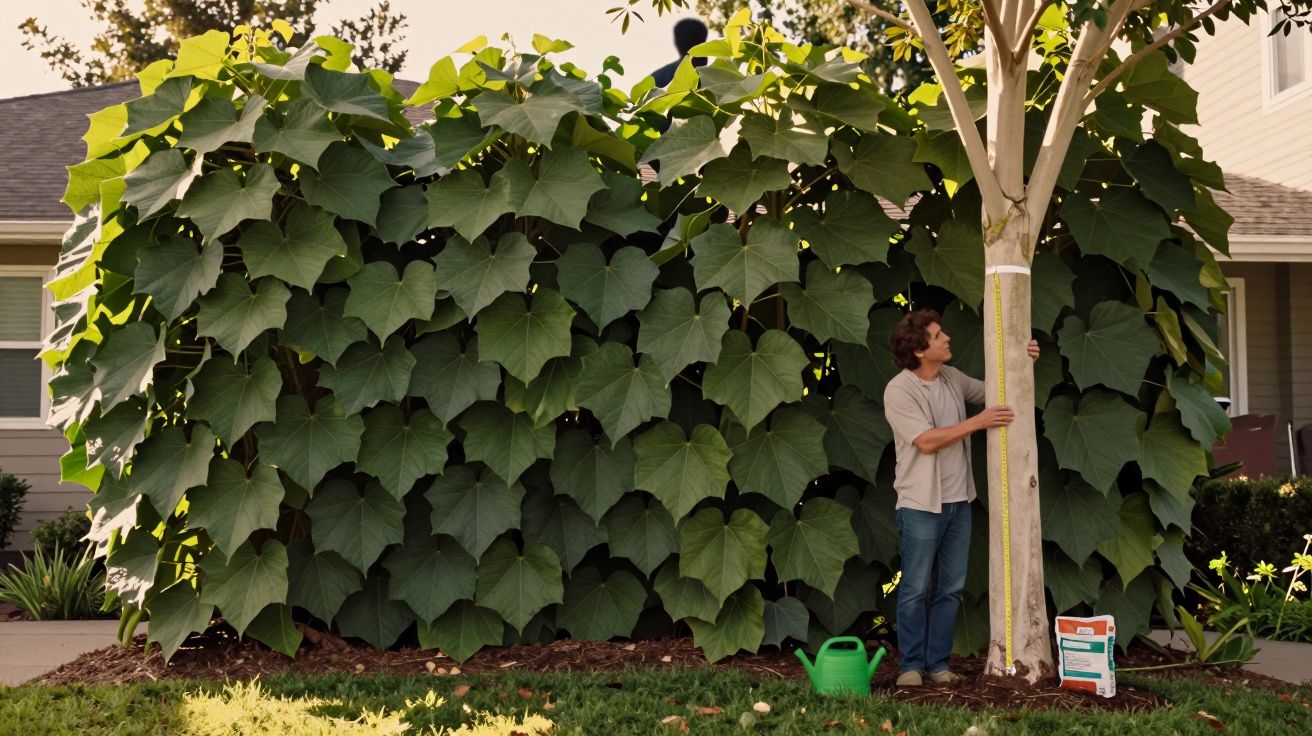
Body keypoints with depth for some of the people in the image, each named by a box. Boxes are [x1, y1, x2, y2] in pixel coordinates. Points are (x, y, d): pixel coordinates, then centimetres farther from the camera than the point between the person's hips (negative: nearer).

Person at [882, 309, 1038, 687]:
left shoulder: (952, 379, 7)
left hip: (958, 501, 7)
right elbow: (926, 441, -20)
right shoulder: (899, 390, -13)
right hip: (921, 504, -7)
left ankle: (938, 663, 19)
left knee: (950, 589, 10)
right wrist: (978, 422, -19)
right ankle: (911, 665, 11)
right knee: (916, 589, 1)